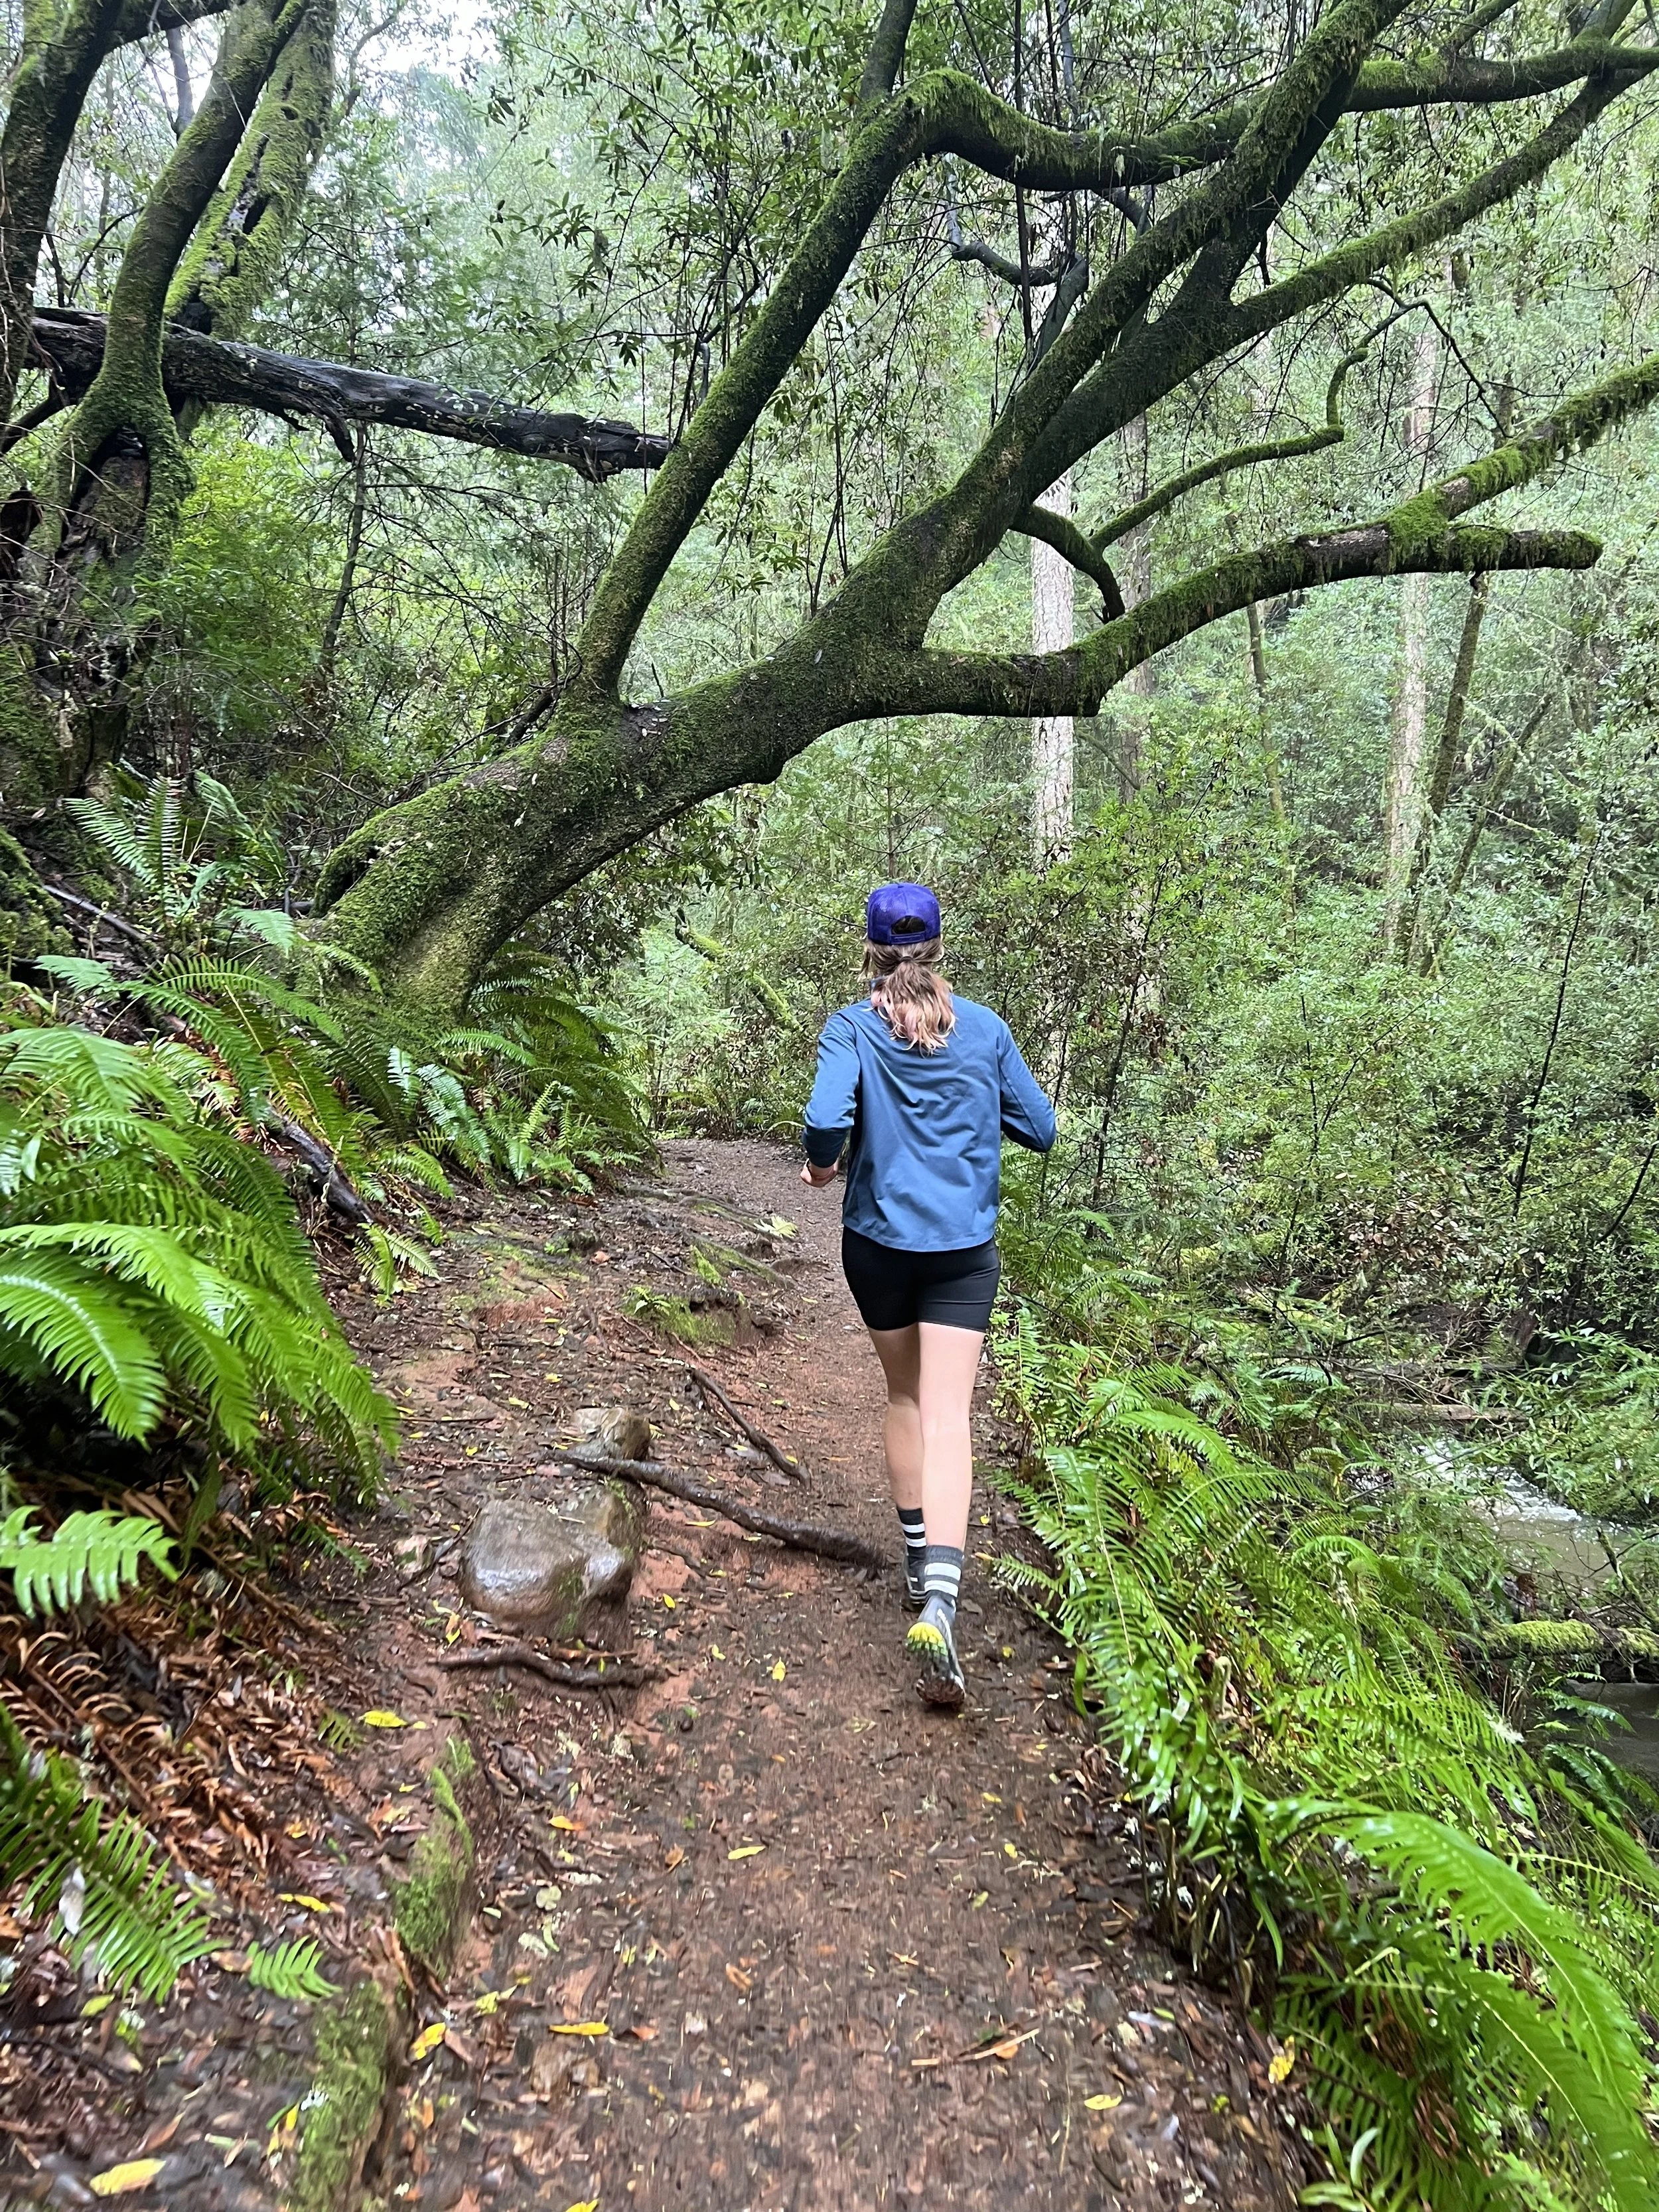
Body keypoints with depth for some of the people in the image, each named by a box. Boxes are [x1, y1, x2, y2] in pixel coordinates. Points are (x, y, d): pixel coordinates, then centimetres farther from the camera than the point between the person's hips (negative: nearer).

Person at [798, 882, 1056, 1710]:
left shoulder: (851, 1028, -6)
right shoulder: (985, 1028, 0)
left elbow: (826, 1119, -22)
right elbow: (1039, 1128, 4)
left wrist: (821, 1164, -2)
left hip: (879, 1240, 0)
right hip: (964, 1246, 0)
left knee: (903, 1397, 21)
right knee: (947, 1418, -6)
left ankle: (918, 1556, 32)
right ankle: (939, 1598, -21)